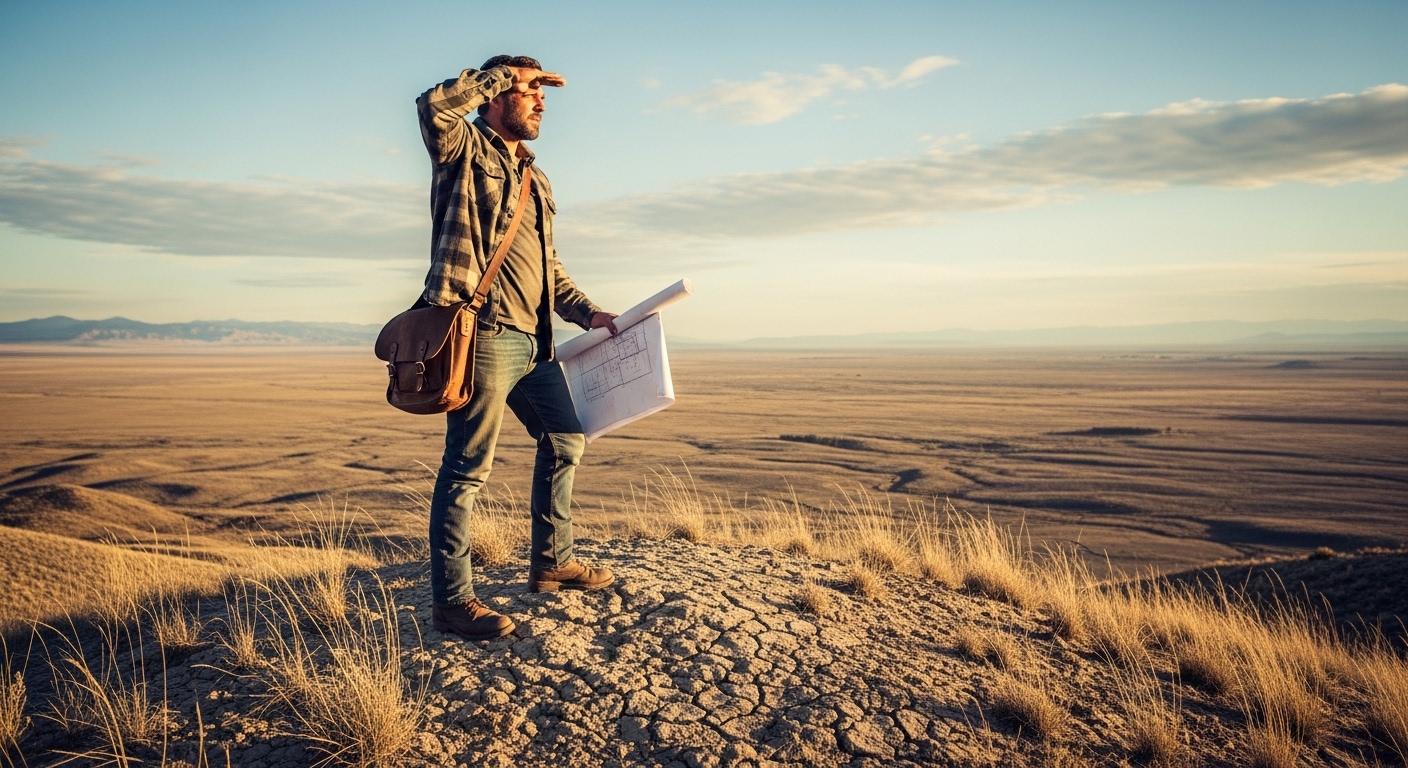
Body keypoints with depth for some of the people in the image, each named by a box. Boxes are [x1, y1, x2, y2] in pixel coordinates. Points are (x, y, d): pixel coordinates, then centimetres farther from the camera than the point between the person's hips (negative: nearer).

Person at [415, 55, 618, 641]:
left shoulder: (535, 179, 24)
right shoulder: (465, 150, 2)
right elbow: (434, 105, -20)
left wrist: (588, 313, 16)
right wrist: (507, 73, -9)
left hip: (532, 340, 9)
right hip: (482, 333, -9)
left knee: (565, 441, 16)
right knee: (467, 468, -6)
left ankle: (551, 562, 29)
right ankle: (450, 601, 2)